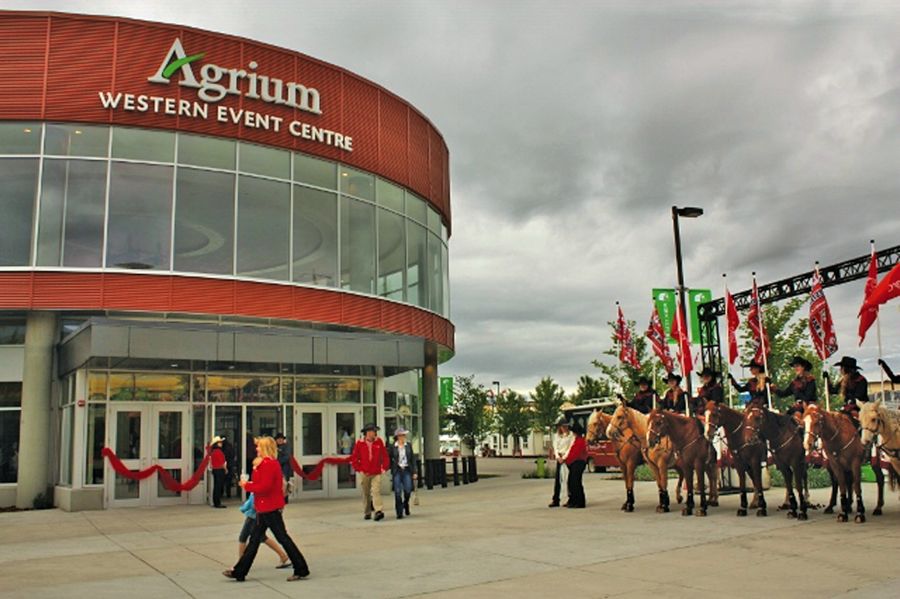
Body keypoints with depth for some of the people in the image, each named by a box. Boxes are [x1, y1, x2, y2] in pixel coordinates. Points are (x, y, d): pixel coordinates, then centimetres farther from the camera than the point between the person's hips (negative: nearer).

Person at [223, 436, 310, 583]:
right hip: (266, 508, 11)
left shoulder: (268, 464, -19)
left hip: (269, 509, -11)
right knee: (255, 539, 14)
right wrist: (249, 484, 8)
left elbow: (264, 487, -25)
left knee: (282, 538, -4)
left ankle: (301, 570, 4)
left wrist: (247, 486, -13)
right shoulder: (272, 463, 13)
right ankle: (239, 572, 22)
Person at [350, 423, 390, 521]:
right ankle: (367, 513, 21)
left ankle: (379, 511, -24)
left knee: (376, 491, -15)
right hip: (364, 474, 1)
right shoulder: (359, 443, -2)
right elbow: (353, 459, 3)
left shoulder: (379, 442, 2)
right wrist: (359, 470, -1)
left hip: (377, 473, -1)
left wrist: (384, 468, 0)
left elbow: (385, 455, 7)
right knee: (366, 494, 9)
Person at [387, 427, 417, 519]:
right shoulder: (392, 447, 0)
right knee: (398, 492, -5)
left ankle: (406, 503, 27)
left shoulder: (408, 446, 7)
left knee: (408, 490, -6)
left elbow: (413, 459, 9)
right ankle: (399, 513, 3)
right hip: (397, 471, -2)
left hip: (407, 471, 2)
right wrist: (391, 469, -2)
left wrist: (414, 472, 5)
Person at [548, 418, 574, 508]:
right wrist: (558, 456, -7)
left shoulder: (571, 435, -1)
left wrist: (564, 457, -14)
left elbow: (571, 447, -8)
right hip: (559, 458, 5)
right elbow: (555, 447, 8)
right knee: (557, 479, 5)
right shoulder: (556, 436, 14)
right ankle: (555, 500, 9)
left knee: (568, 479, -5)